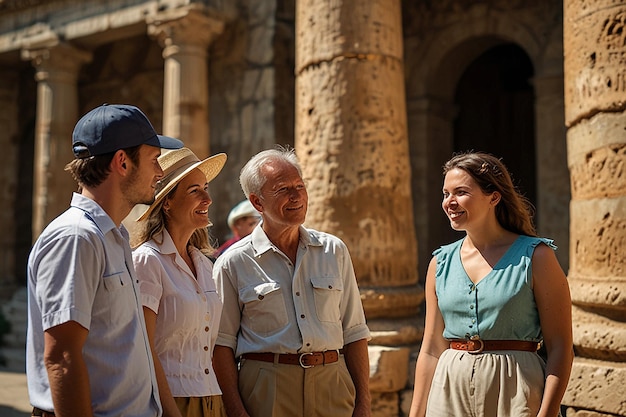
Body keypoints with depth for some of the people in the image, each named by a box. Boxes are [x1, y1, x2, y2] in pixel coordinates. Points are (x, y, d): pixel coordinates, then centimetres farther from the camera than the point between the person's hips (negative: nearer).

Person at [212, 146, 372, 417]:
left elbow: (353, 333, 8)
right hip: (267, 390, -2)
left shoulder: (334, 250, 7)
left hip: (332, 385, 2)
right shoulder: (233, 263, -1)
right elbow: (222, 344, -1)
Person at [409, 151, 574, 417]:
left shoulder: (535, 256, -7)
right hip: (450, 393, 4)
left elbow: (560, 348, -9)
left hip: (514, 393, -3)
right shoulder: (441, 263, 5)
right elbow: (431, 350, 8)